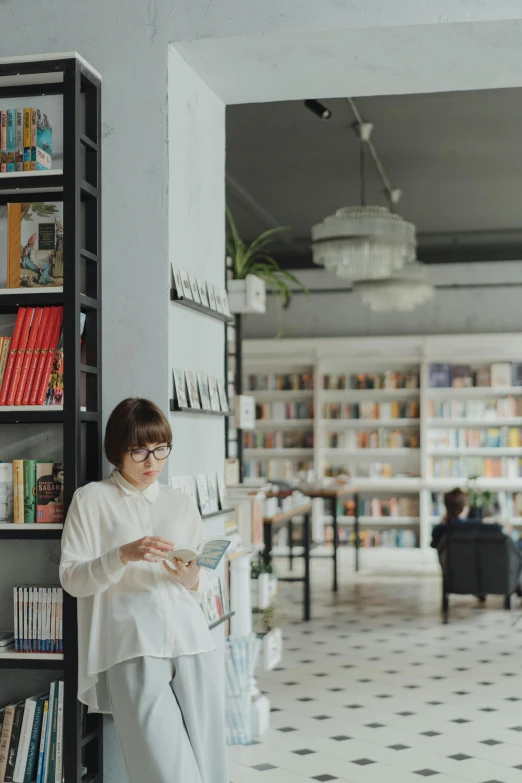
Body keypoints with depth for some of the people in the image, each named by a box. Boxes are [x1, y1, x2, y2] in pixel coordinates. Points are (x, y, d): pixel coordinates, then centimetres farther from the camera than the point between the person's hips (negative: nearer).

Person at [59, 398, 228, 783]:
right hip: (133, 649, -3)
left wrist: (192, 580, -3)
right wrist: (123, 555, -14)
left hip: (192, 640, 4)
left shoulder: (183, 504, 20)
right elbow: (72, 578, 2)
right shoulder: (92, 498, 9)